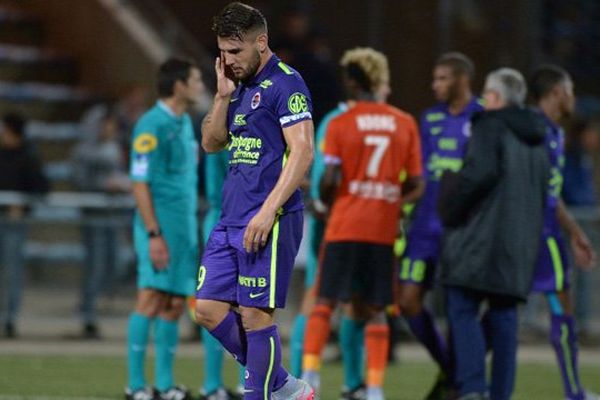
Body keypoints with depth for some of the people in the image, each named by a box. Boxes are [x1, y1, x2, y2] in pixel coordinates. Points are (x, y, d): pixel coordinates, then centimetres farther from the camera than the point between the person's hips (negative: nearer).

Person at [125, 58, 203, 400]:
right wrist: (154, 234, -19)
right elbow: (140, 183, -14)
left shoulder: (185, 124, 16)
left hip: (185, 227, 8)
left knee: (175, 304, 7)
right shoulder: (152, 125, -11)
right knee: (151, 298, -11)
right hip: (161, 225, -8)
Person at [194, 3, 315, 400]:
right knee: (209, 309, 6)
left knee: (255, 314, -7)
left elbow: (302, 152, -17)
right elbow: (212, 143, 21)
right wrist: (223, 96, 5)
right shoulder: (241, 86, 17)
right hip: (231, 220, 9)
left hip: (268, 222, -9)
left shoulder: (285, 84, -10)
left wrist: (268, 211, -23)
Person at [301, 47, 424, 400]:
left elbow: (330, 180, -11)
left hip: (345, 225, -2)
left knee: (325, 302, 6)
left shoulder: (340, 124, -5)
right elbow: (416, 185, 4)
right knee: (375, 310, 7)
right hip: (384, 228, 2)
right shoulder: (405, 123, 4)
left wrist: (324, 203, 9)